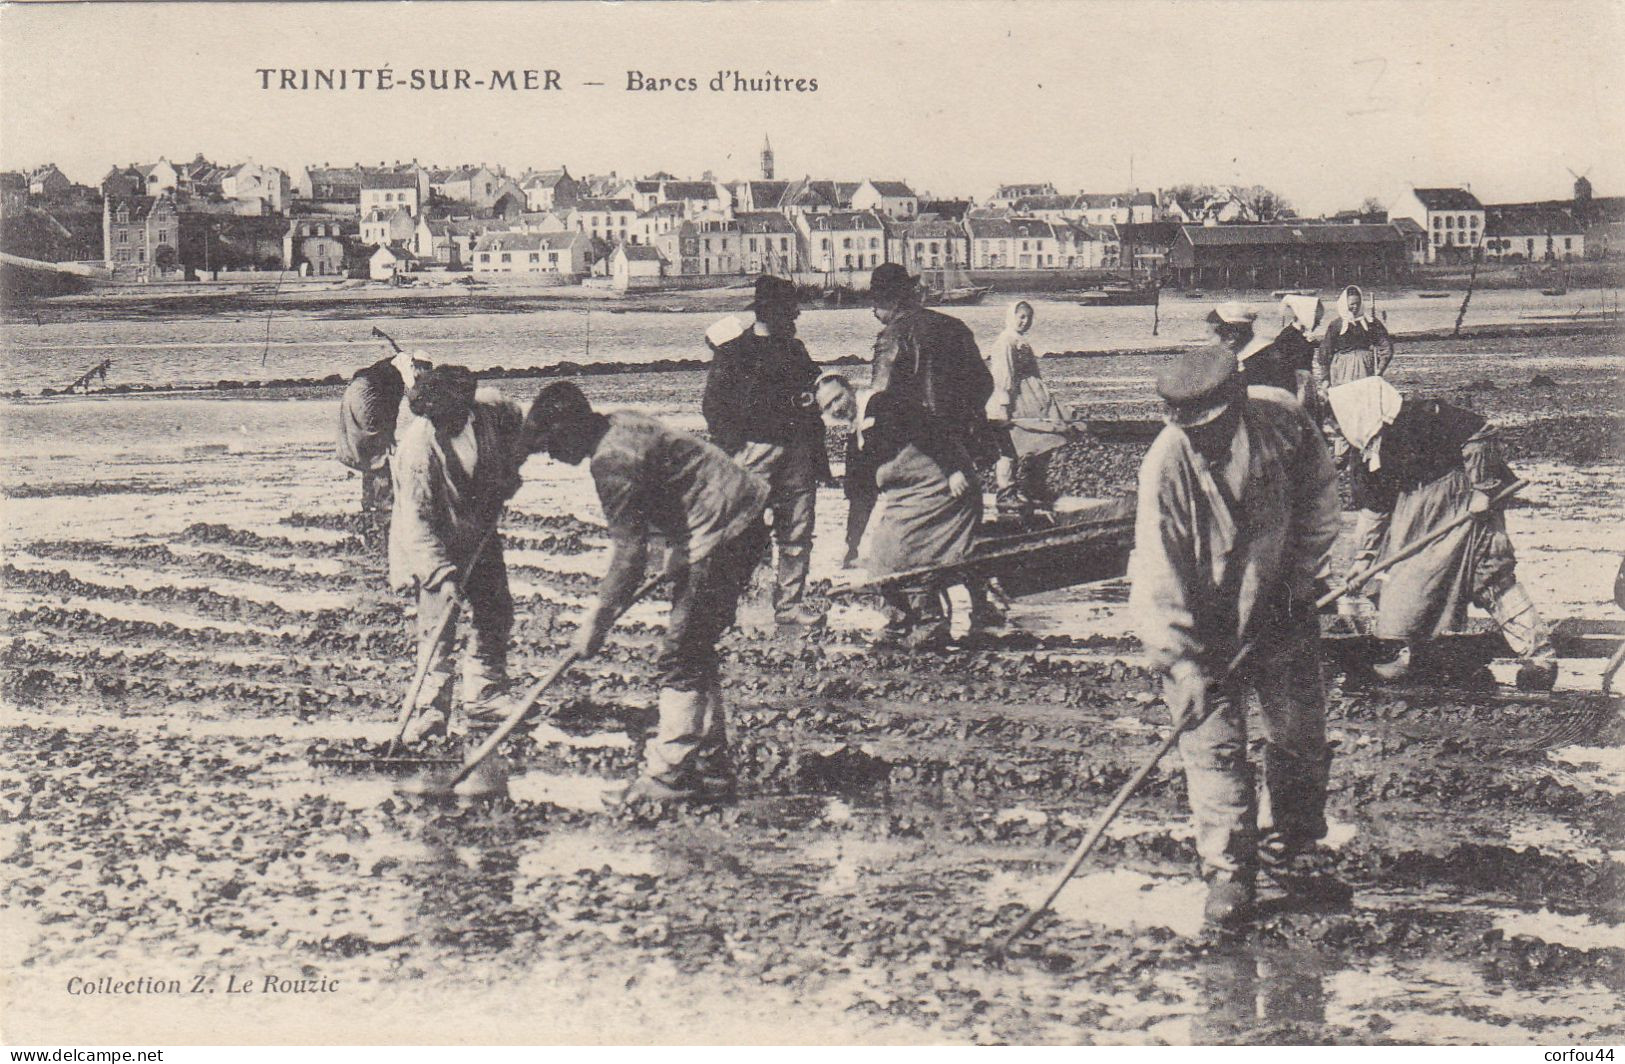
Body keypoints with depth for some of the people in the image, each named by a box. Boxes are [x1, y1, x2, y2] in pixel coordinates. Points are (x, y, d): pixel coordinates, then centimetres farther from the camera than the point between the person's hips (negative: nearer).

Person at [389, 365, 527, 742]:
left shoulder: (489, 407, -16)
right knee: (437, 628, -11)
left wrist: (507, 478, -2)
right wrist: (442, 573, -34)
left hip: (480, 537, 6)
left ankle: (481, 699, 25)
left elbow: (520, 422, 10)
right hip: (434, 547, -6)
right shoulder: (417, 447, -31)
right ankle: (430, 711, -4)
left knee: (496, 613, 12)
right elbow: (415, 520, -29)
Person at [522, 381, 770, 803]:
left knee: (679, 659, -7)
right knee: (695, 653, 16)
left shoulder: (612, 460, -19)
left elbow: (629, 554, -19)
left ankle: (669, 775, -3)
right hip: (742, 524, 11)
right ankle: (710, 767, 21)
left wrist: (597, 620, -12)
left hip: (723, 530, -11)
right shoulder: (619, 424, 11)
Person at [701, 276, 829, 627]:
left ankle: (790, 603, 12)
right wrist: (734, 447, -12)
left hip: (797, 452, 6)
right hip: (754, 451, -6)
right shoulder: (733, 351, -1)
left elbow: (811, 401, 22)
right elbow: (713, 405, -3)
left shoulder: (794, 349, 18)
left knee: (797, 533, 5)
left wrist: (818, 453, 16)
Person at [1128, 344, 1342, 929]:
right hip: (1207, 624, -4)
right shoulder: (1167, 465, -26)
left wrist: (1298, 572, -2)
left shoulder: (1282, 419, -16)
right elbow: (1157, 574, -25)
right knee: (1215, 744, -6)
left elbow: (1319, 492, 4)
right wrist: (1181, 661, -31)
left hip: (1281, 611, 4)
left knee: (1302, 736, 10)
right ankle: (1229, 871, 7)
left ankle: (1288, 854, 28)